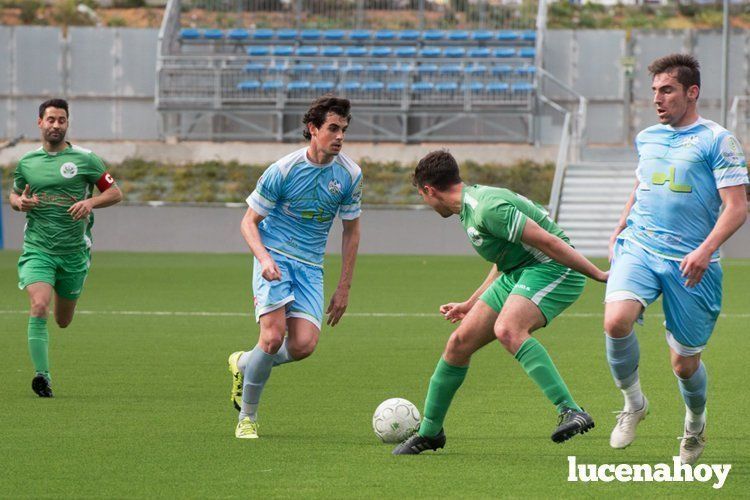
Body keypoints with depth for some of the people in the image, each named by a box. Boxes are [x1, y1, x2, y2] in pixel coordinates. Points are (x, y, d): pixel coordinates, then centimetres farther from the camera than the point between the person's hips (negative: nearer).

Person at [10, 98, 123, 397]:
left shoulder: (85, 159, -1)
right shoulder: (27, 162, 5)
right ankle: (42, 375, -17)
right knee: (39, 308, -22)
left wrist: (90, 202, -16)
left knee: (63, 321, 11)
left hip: (74, 251, 0)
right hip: (37, 249, 0)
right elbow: (14, 195, 20)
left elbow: (115, 193, 3)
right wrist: (20, 203, -4)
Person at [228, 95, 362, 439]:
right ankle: (247, 416, -1)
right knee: (273, 335, -20)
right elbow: (249, 221, -3)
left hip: (310, 266, 4)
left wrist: (344, 287, 9)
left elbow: (351, 230, 12)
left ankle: (243, 364, 16)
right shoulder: (284, 170, -11)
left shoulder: (349, 174, 0)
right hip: (274, 258, -4)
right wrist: (264, 259, -22)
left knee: (304, 344, -15)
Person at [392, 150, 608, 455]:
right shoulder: (470, 207, 14)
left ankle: (571, 412, -41)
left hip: (554, 270, -10)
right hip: (516, 274, 10)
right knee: (459, 343, 5)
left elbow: (548, 241, -23)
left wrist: (598, 275, -23)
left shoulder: (488, 208, -21)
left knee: (507, 330, -35)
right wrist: (470, 305, 33)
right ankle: (429, 432, 20)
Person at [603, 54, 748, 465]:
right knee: (616, 321, -26)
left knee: (685, 363, 5)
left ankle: (695, 423, 37)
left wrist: (705, 250, -23)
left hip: (689, 264, -3)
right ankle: (633, 403, -2)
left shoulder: (716, 140, -5)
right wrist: (619, 231, 17)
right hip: (639, 249, 3)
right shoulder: (646, 138, 13)